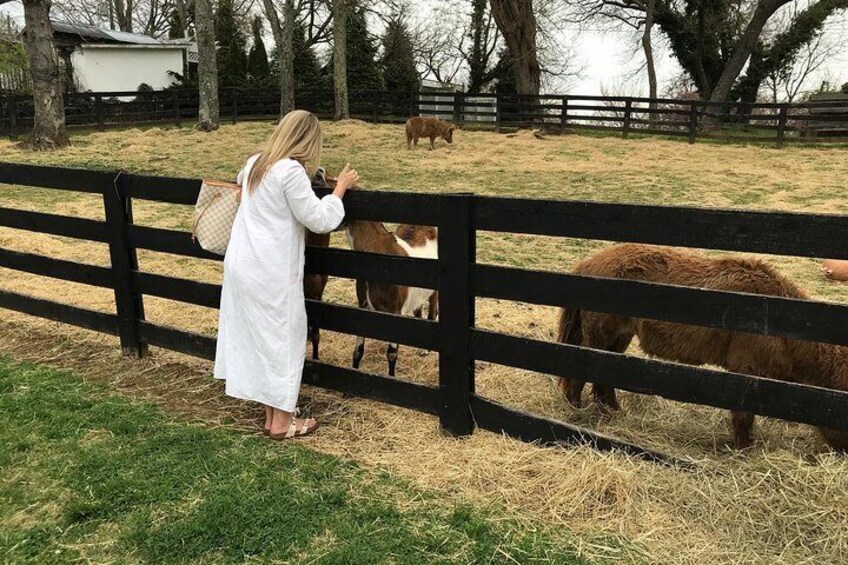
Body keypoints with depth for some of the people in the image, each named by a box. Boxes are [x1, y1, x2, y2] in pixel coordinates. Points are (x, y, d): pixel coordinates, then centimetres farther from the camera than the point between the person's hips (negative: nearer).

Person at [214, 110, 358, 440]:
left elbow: (241, 181, 36)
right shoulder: (291, 171, -18)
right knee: (282, 337, 3)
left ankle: (271, 410, 28)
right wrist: (341, 187, -4)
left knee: (256, 335, 15)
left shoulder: (255, 163, 10)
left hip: (241, 263, 9)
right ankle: (281, 421, 12)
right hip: (270, 272, -9)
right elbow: (320, 220, -15)